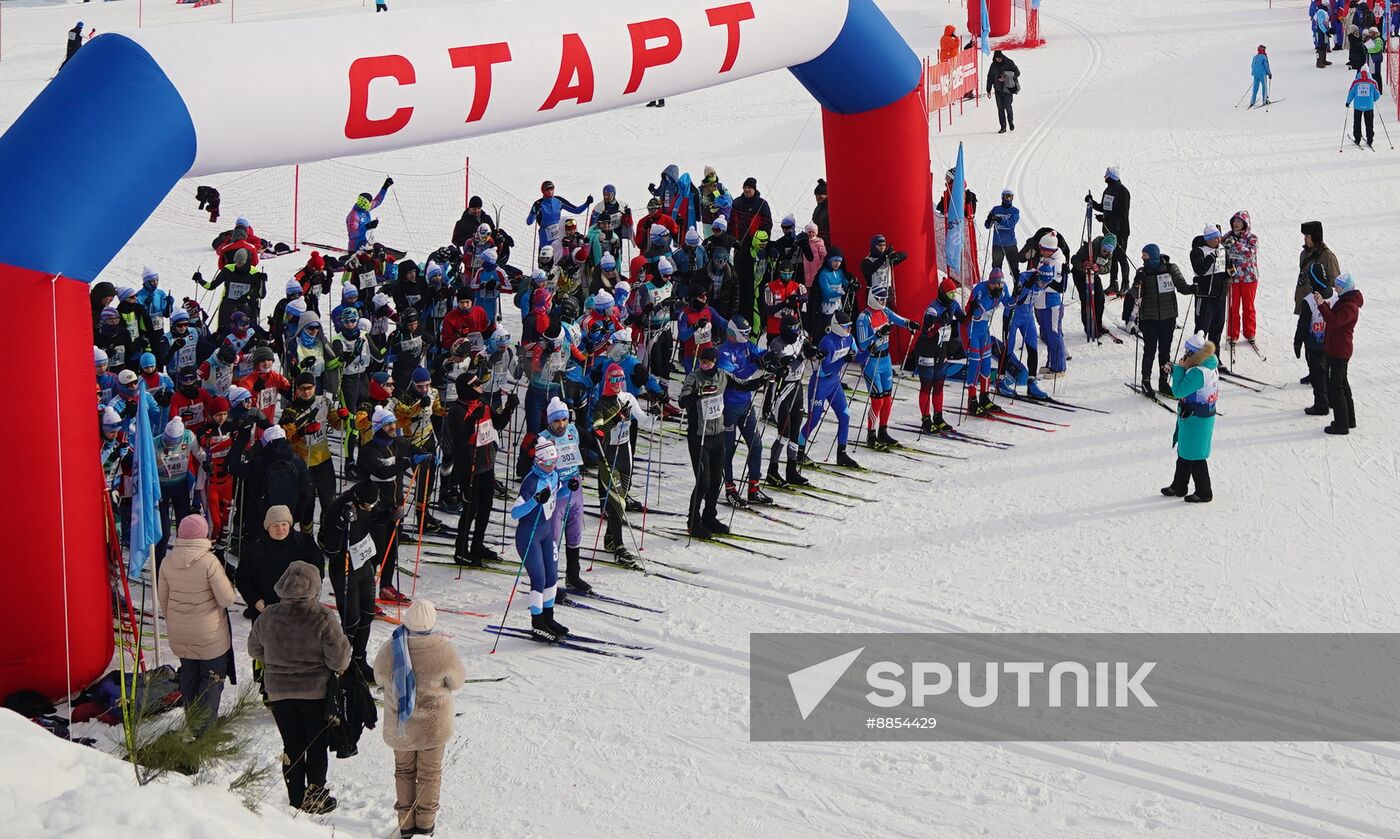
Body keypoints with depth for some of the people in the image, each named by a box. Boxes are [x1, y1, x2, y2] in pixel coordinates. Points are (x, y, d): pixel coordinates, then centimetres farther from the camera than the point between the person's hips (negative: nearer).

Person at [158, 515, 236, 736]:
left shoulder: (168, 562, -5)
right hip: (210, 634, -5)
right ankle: (204, 727, 4)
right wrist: (228, 584, 2)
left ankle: (191, 721, 30)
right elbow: (226, 598, -20)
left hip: (179, 634, 5)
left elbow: (162, 598, 7)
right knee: (213, 677, 8)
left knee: (188, 674, 21)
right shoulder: (209, 562, -22)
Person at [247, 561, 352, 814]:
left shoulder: (268, 617, -10)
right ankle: (315, 799, 20)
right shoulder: (323, 618, -20)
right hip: (315, 691, -2)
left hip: (278, 692, 3)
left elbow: (254, 651, 6)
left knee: (292, 747, 13)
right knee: (317, 746, 14)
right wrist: (342, 663, 5)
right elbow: (338, 660, -18)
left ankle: (297, 802, 19)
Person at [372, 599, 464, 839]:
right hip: (433, 726, -1)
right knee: (430, 773, 19)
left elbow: (379, 677, -1)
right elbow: (457, 682, -8)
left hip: (399, 726, 1)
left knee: (404, 771, 22)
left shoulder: (389, 650, -20)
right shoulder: (444, 651, -25)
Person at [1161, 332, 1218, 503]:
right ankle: (1178, 487, 33)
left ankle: (1203, 493, 15)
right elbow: (1187, 381, 16)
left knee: (1195, 457, 4)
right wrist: (1174, 369, 3)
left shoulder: (1197, 373, -28)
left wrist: (1179, 368, -16)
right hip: (1206, 416, 10)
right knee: (1184, 453, 21)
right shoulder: (1210, 367, 3)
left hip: (1195, 420, -10)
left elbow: (1179, 391, -24)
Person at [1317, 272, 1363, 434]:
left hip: (1339, 352, -11)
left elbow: (1334, 322, -33)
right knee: (1342, 384, 20)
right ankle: (1349, 419, 30)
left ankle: (1341, 424, -1)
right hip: (1336, 349, 11)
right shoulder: (1345, 301, 12)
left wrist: (1322, 305, -36)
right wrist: (1326, 306, 0)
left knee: (1335, 386, -5)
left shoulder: (1350, 306, -21)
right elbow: (1334, 319, 16)